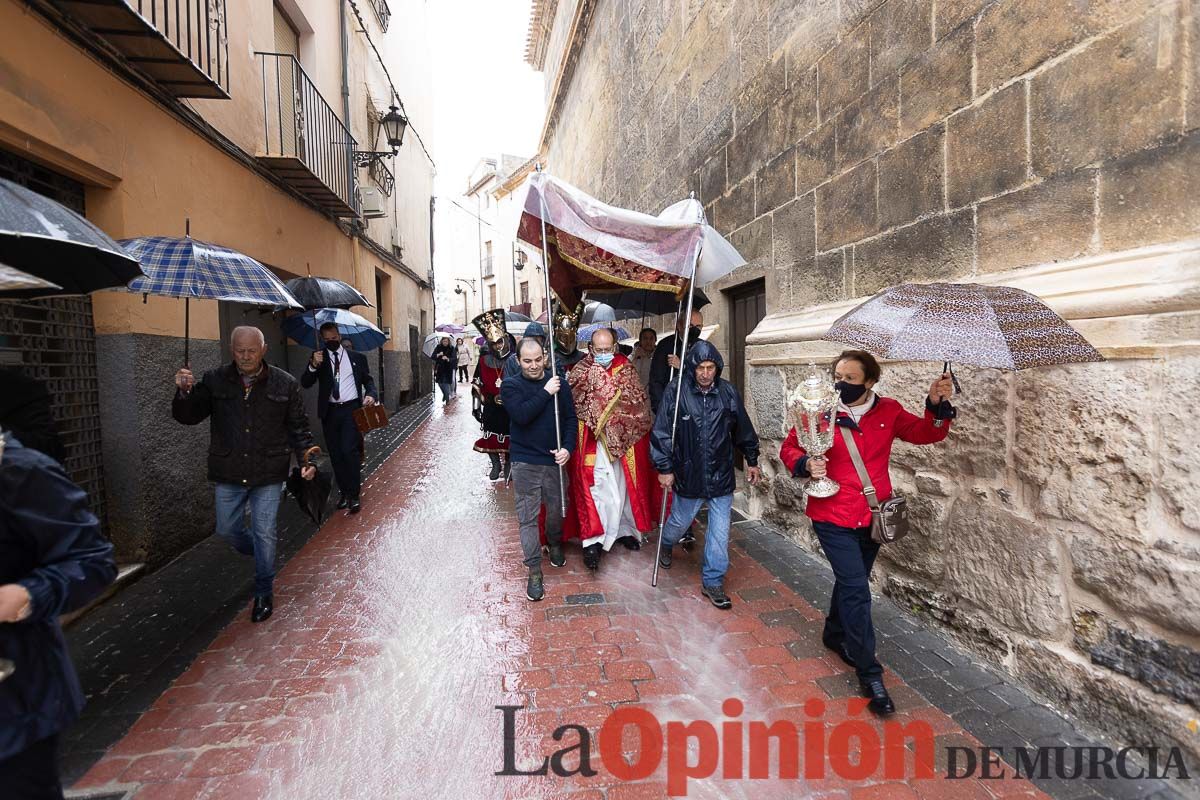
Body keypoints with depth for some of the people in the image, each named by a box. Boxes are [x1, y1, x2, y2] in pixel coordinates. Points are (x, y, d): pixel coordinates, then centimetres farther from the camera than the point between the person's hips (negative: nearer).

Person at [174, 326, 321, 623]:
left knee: (264, 533, 3)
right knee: (227, 530, 15)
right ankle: (260, 555, 46)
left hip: (268, 475, -2)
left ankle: (264, 592, 22)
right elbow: (187, 417, 2)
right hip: (228, 475, 3)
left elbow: (299, 427, 1)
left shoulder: (285, 384, -4)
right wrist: (184, 392, -18)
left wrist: (306, 459, -12)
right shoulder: (214, 381, -1)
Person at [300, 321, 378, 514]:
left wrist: (370, 395, -12)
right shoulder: (319, 358, 8)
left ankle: (355, 494, -4)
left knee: (349, 451, -13)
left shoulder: (357, 357, 6)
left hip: (352, 409, -2)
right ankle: (343, 491, 21)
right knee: (335, 454, 8)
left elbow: (368, 380, 9)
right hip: (330, 411, 3)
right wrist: (313, 365, -20)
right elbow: (305, 383, -2)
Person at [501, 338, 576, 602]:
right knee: (528, 518, 2)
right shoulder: (510, 386, -4)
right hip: (525, 462, -2)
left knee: (557, 509, 17)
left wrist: (567, 447, -11)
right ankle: (534, 572, 13)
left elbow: (570, 418, 2)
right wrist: (545, 393, -19)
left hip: (555, 461, 2)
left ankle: (555, 544, 47)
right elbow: (521, 415, -21)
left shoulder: (558, 383, 2)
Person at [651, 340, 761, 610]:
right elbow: (661, 433, -10)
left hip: (721, 475, 2)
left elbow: (743, 430, 9)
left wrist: (751, 461, 16)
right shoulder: (676, 392, -13)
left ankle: (713, 581, 22)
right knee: (680, 520, 18)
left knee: (720, 531, 5)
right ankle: (666, 545, 52)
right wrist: (664, 468, -10)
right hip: (688, 474, -2)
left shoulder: (728, 392, -5)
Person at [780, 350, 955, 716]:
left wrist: (937, 406, -14)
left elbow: (925, 434, 4)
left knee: (851, 582, 22)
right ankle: (869, 673, 8)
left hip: (873, 517, 5)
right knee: (857, 589, -6)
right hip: (834, 518, -4)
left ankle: (835, 634, 48)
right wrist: (805, 464, -25)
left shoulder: (888, 411, -2)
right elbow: (789, 448, -5)